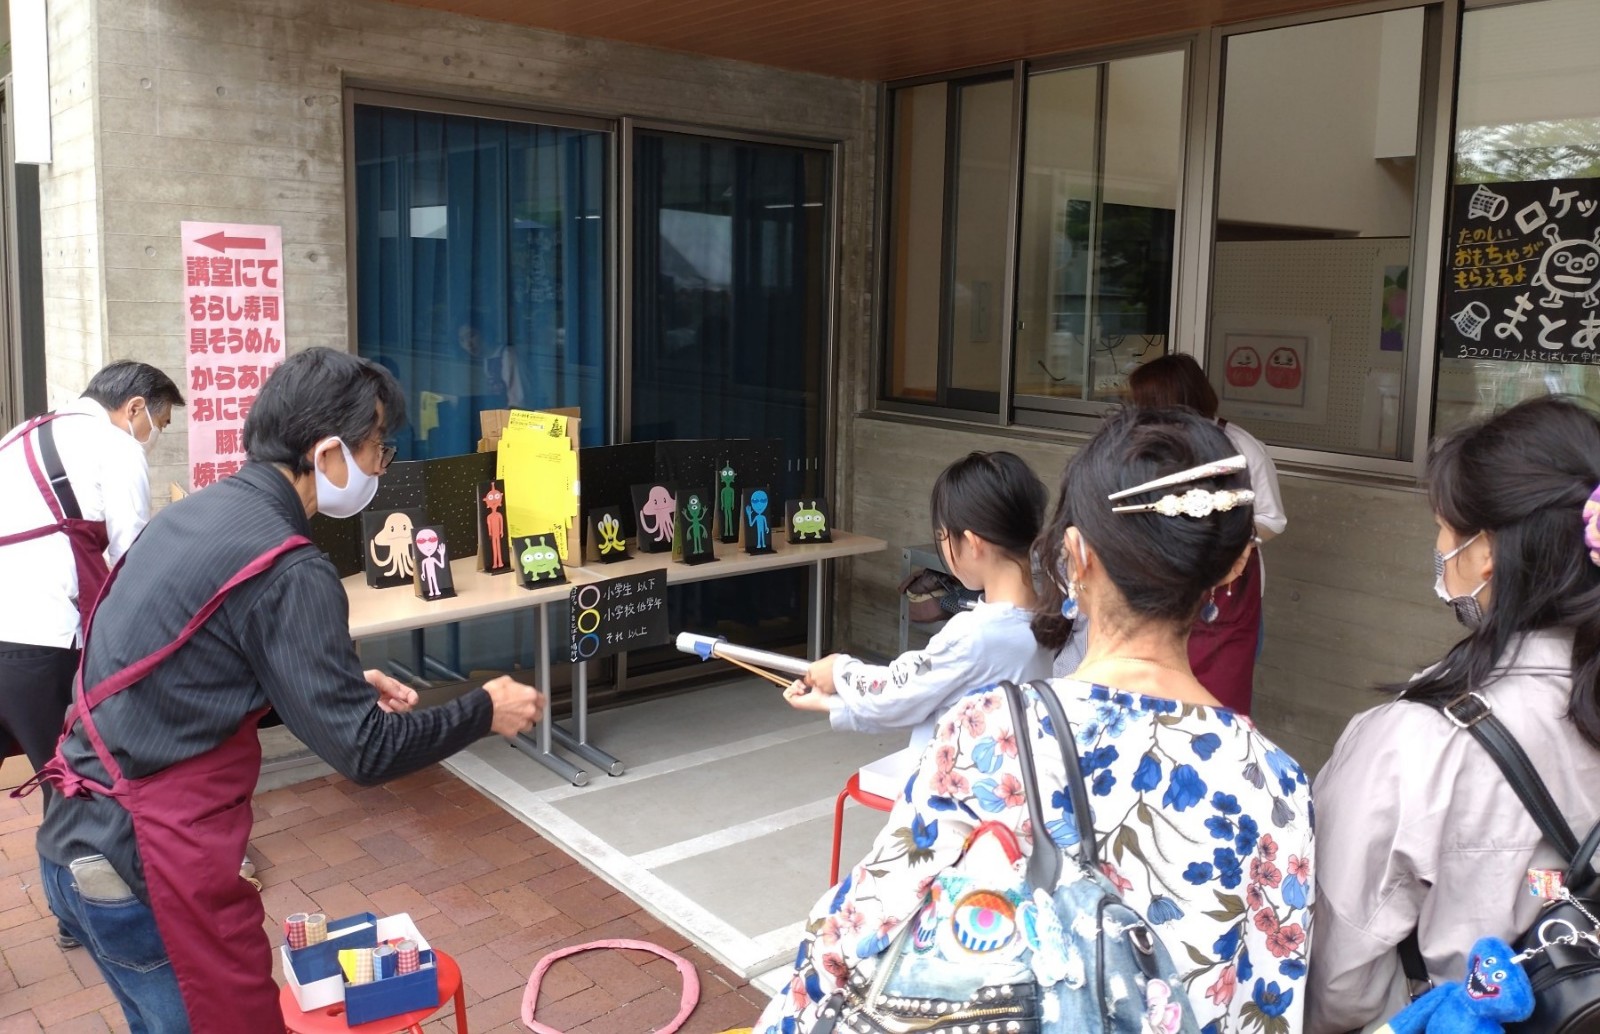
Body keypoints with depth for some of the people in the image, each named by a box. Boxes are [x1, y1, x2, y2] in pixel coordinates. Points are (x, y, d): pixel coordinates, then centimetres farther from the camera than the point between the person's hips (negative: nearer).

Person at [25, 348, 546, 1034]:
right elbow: (363, 752, -17)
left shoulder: (195, 515, 7)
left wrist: (348, 686, 15)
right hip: (144, 867, -9)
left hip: (80, 845, 9)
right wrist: (485, 712, -2)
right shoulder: (288, 571, -20)